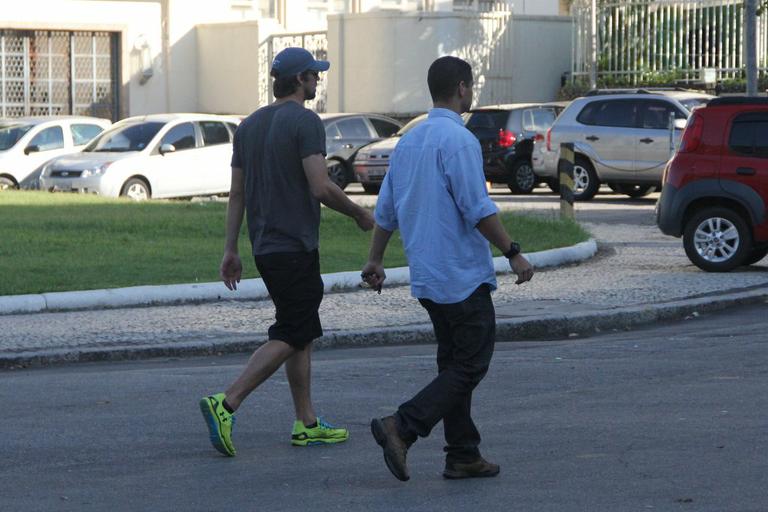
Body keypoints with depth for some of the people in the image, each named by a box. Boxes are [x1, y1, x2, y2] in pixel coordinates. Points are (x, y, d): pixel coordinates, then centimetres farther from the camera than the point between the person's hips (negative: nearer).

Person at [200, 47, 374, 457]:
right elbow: (321, 187, -18)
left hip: (264, 246, 9)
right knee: (290, 336, -7)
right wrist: (359, 214, -3)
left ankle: (306, 423, 15)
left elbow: (237, 193, 13)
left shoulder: (249, 126, 14)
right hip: (296, 246, -9)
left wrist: (230, 250, 14)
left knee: (303, 333, 14)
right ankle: (226, 405, -18)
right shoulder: (305, 122, -11)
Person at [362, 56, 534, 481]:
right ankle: (402, 427, -17)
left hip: (427, 277, 9)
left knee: (454, 363, 12)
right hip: (463, 275, -9)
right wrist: (513, 253, -11)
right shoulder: (458, 140, -15)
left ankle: (462, 455, 12)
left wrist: (375, 261, 24)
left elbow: (386, 209, 17)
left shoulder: (408, 142, 12)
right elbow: (478, 210, -19)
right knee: (470, 365, -5)